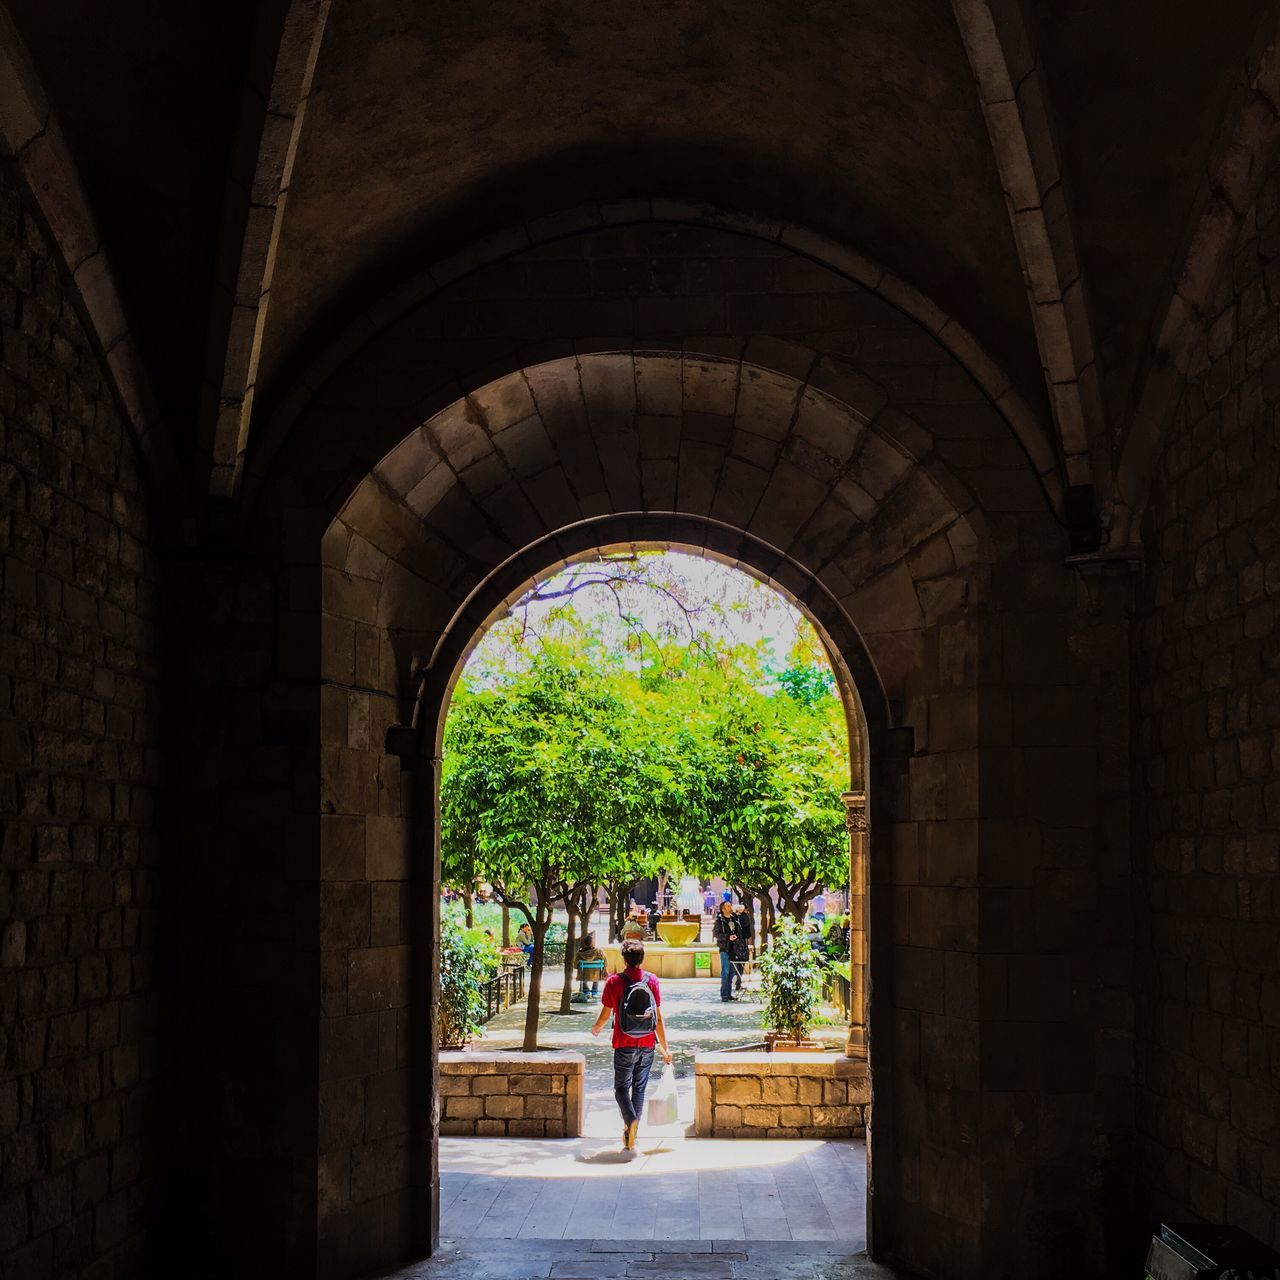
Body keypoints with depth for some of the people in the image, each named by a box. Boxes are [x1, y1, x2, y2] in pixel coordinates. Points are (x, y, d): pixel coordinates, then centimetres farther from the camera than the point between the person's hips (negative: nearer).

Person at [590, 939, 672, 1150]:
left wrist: (596, 1028, 21)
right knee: (639, 1089, 12)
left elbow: (605, 1014, -2)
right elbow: (658, 1018, 0)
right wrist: (665, 1048, 6)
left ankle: (630, 1120, -19)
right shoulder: (652, 981, -1)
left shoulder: (615, 981, -8)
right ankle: (632, 1137, 15)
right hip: (647, 1045, 3)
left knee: (621, 1087, 8)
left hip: (625, 1045, -3)